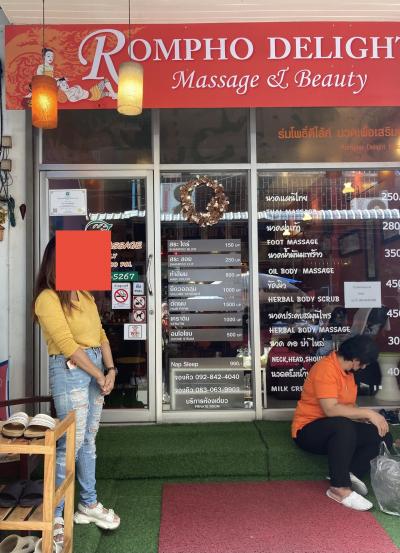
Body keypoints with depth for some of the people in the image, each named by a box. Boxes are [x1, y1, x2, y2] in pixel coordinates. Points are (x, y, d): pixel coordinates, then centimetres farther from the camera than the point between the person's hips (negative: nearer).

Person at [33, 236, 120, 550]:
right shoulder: (48, 299, -13)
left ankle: (88, 504, 28)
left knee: (89, 440, 15)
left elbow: (100, 334, 11)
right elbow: (67, 345, -17)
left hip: (97, 369, 8)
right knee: (71, 444, -3)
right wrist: (99, 375, -12)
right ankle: (54, 516, 12)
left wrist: (110, 369, -2)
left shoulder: (86, 295, 12)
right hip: (70, 371, -7)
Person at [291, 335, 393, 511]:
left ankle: (350, 473, -11)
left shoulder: (346, 370, 7)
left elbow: (346, 408, 12)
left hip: (339, 431, 9)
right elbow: (331, 409, -31)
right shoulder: (325, 368, -21)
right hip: (309, 430, -9)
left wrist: (365, 418, -5)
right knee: (343, 425, -39)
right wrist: (367, 412, -26)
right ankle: (339, 488, -29)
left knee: (382, 436, -6)